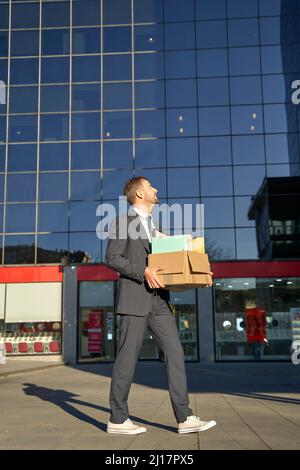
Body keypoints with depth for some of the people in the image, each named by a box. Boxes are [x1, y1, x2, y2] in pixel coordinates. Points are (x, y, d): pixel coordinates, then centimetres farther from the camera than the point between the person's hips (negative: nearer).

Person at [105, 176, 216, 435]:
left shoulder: (154, 227, 22)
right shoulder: (122, 223, 0)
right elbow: (112, 258, -10)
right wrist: (144, 272, -22)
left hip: (159, 301, 7)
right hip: (134, 299, -7)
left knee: (175, 353, -1)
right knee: (128, 358, -2)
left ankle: (185, 418, 1)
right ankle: (118, 420, 10)